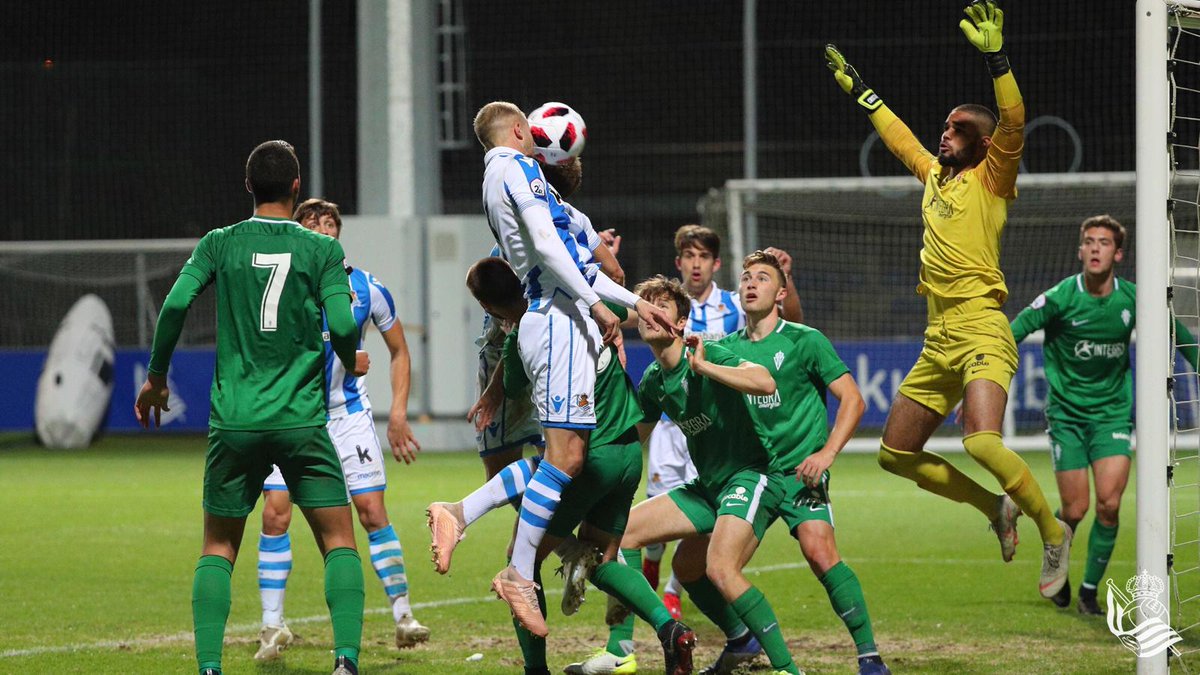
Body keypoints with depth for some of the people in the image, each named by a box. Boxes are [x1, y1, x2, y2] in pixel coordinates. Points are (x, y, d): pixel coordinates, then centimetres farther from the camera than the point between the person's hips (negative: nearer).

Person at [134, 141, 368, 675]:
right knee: (339, 542, 7)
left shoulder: (219, 244, 4)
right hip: (302, 420, -1)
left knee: (218, 548, 12)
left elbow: (175, 305, -6)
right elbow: (342, 325, -10)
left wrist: (156, 377, 7)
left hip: (234, 422, 1)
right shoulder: (322, 250, 0)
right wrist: (351, 362, 13)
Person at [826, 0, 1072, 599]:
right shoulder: (935, 175, 19)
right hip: (937, 341, 8)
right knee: (896, 455, 8)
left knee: (980, 440, -28)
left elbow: (1013, 123, -17)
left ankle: (1052, 531, -9)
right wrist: (857, 89, 43)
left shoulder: (991, 179, 0)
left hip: (980, 330, -8)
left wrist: (994, 56, -26)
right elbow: (899, 136, 37)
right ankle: (996, 508, 24)